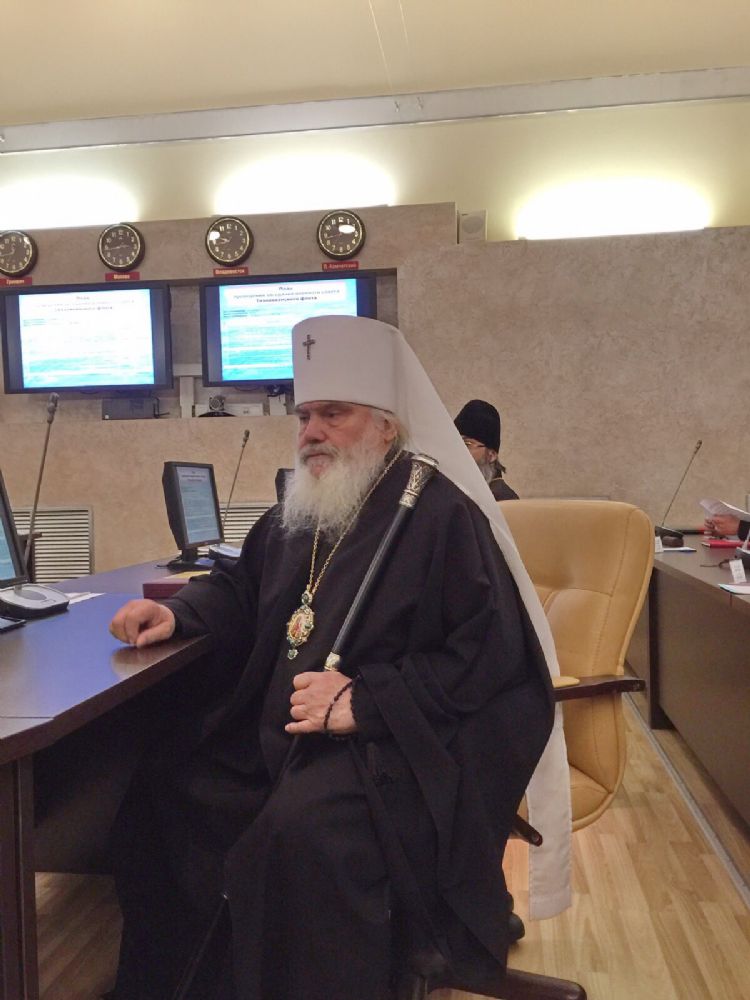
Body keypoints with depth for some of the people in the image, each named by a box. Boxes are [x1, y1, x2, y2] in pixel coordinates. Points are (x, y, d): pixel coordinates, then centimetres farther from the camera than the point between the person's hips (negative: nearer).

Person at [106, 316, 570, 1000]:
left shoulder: (443, 516, -12)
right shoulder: (299, 514, 12)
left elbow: (486, 655, -18)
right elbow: (243, 587, 28)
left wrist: (365, 700, -22)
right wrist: (179, 612, 8)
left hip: (392, 746, -8)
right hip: (276, 733, 8)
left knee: (299, 831, -34)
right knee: (160, 787, 1)